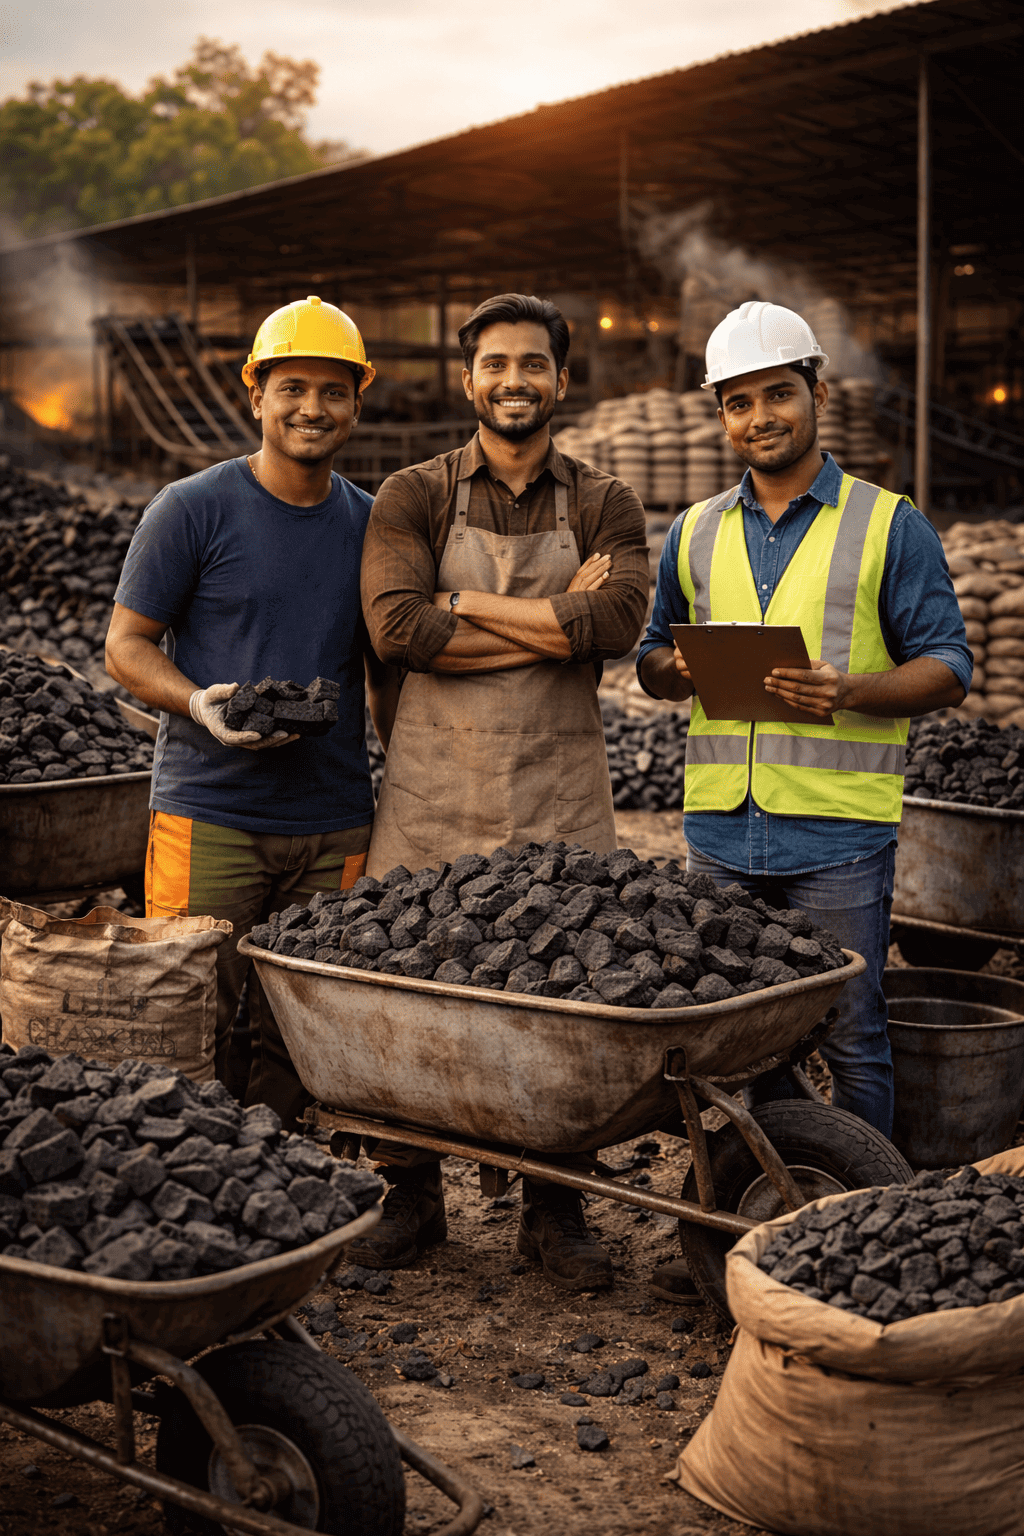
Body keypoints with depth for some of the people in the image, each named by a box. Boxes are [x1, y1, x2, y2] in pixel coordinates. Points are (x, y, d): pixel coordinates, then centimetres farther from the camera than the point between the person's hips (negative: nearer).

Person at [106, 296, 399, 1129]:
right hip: (209, 813, -3)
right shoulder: (190, 510, -2)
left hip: (335, 825, 4)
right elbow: (126, 646, 0)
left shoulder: (372, 523, 11)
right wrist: (201, 704, -19)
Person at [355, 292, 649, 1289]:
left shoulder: (603, 506, 7)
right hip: (433, 785, 0)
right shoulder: (412, 497, 3)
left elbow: (616, 622, -13)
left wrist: (467, 603, -11)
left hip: (560, 790, 1)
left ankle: (554, 1208, 18)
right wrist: (556, 621, -12)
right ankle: (412, 1198, 22)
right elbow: (397, 628, -14)